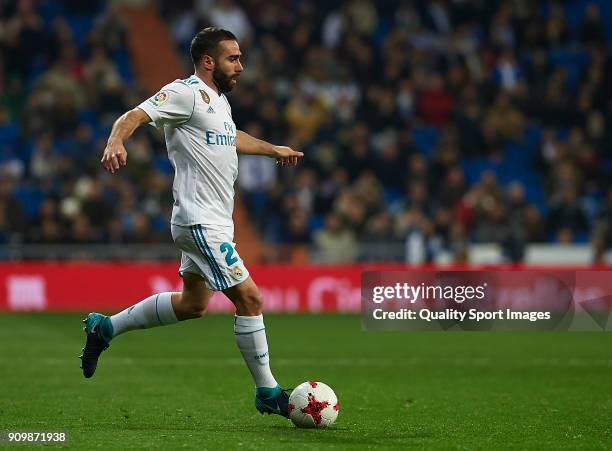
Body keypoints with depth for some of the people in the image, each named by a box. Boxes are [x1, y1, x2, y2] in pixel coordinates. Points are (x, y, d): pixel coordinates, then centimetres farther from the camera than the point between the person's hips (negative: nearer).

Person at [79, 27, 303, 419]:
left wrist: (273, 149, 47)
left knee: (192, 304, 20)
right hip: (202, 223, -11)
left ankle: (105, 328, 31)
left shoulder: (219, 99, 16)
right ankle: (268, 393, 1)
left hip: (213, 222, 11)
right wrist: (116, 142, -44)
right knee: (250, 299, -9)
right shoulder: (186, 93, -13)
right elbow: (134, 116, -23)